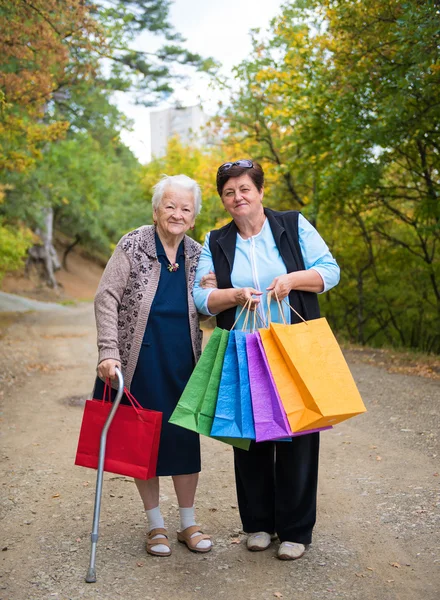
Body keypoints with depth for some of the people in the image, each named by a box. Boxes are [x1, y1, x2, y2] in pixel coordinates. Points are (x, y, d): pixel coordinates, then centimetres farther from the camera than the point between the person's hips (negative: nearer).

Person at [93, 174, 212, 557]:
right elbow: (106, 299, -12)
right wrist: (108, 352, -20)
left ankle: (189, 524, 23)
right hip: (140, 363, -3)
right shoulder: (133, 246, -8)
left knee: (185, 439, 7)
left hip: (182, 364, 3)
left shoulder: (197, 256, 4)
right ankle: (155, 525, 23)